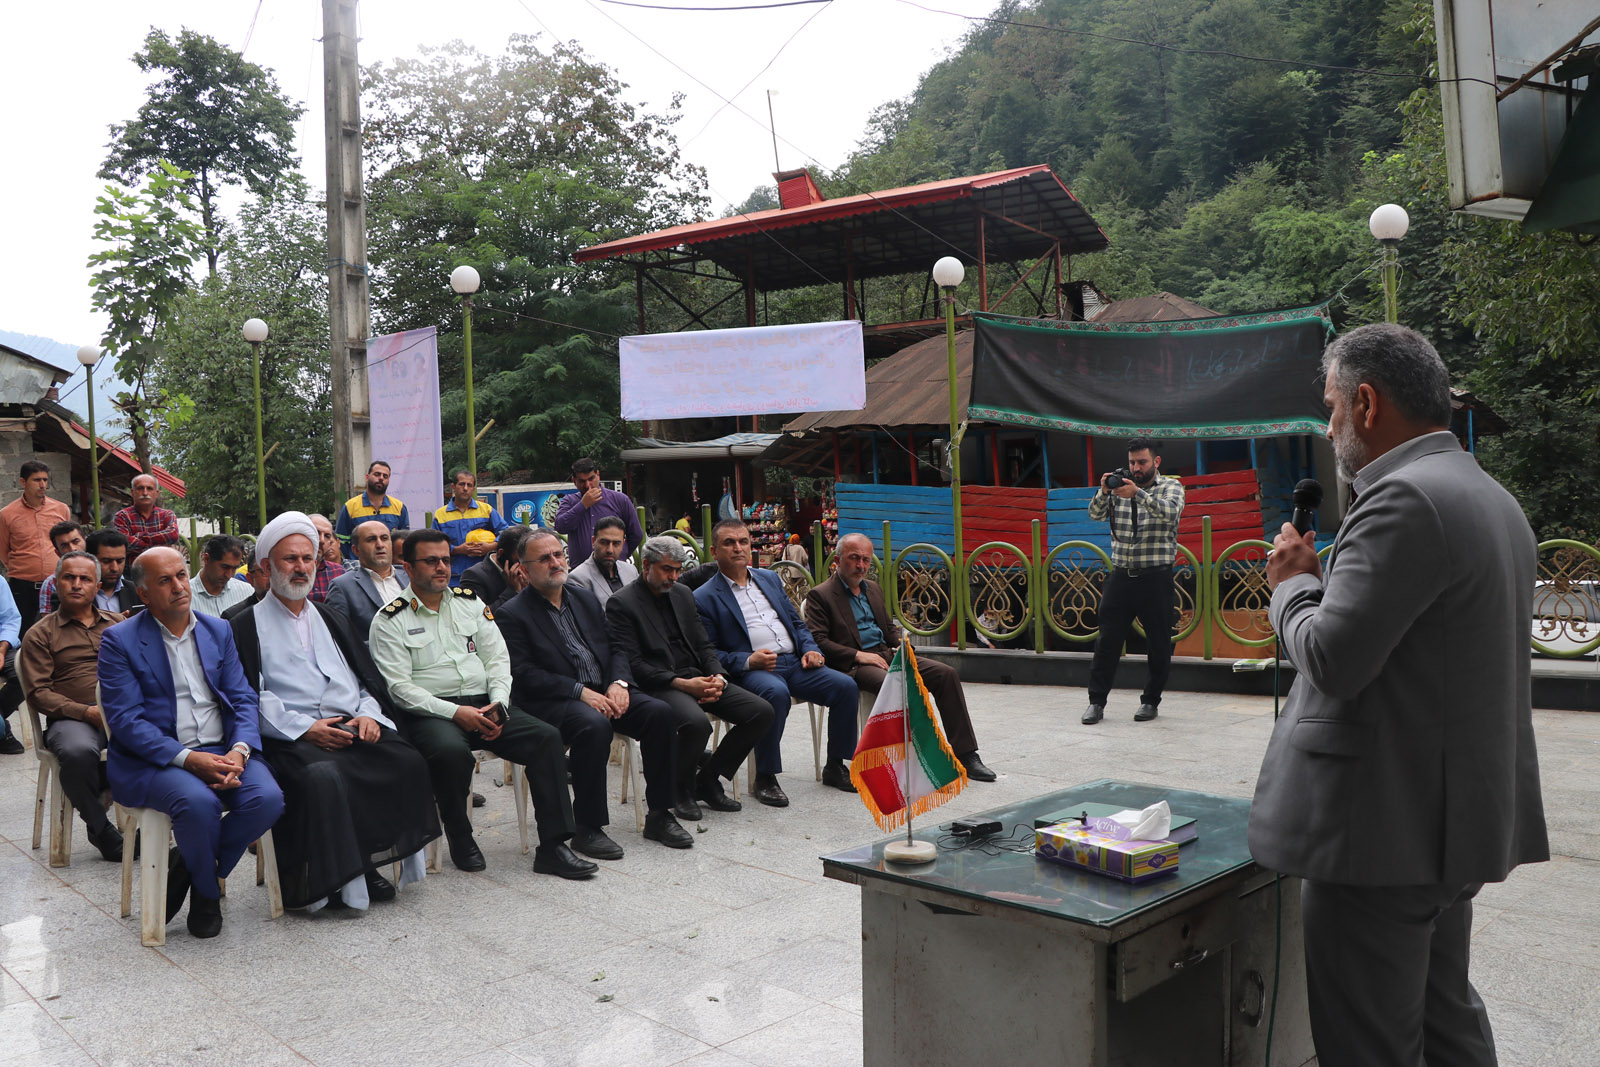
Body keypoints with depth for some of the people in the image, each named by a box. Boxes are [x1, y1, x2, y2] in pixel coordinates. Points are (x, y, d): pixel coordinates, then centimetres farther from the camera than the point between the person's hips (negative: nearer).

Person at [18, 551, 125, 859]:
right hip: (71, 718, -2)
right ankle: (100, 830, -15)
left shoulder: (117, 625, 24)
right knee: (78, 751, -39)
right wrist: (87, 712, -14)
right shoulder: (41, 634, 13)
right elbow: (38, 693, 2)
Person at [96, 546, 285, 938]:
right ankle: (207, 892, -3)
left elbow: (243, 698, 8)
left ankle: (185, 874, 0)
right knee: (198, 802, -34)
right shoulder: (119, 640, 0)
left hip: (222, 751, 4)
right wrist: (188, 758, -21)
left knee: (267, 798, -25)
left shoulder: (218, 630, 13)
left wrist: (239, 751, -13)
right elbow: (125, 720, -9)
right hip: (154, 758, -4)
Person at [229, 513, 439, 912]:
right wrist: (305, 728, -15)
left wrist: (368, 714, -2)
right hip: (291, 738, -4)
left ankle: (372, 862, -9)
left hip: (352, 726, 5)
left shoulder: (329, 620, 27)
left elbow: (370, 679, 20)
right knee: (324, 776, -36)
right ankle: (339, 877, -19)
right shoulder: (247, 627, 10)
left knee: (408, 762, -23)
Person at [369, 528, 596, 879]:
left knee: (547, 736, -19)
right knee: (451, 750, -38)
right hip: (429, 713, -4)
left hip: (483, 703, 5)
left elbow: (497, 659, 13)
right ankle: (460, 839, -10)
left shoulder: (470, 602, 16)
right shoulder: (391, 619, 2)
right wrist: (455, 712, -17)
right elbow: (399, 686, -7)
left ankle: (552, 847, -16)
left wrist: (498, 704, -6)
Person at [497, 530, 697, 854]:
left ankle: (659, 815, -6)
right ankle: (587, 828, -22)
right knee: (594, 724, -36)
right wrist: (580, 691, -19)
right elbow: (523, 675, -11)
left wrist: (619, 683, -6)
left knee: (660, 712, -17)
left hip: (605, 693, 6)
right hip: (553, 702, -6)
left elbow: (614, 648, 16)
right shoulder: (512, 614, -1)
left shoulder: (585, 599, 18)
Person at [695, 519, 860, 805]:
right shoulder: (705, 597, 3)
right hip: (751, 671, -6)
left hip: (794, 662, 6)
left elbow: (797, 623, 24)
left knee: (846, 686, -15)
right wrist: (747, 661, -17)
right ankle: (765, 778, -23)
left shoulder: (770, 579, 21)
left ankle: (835, 766, 1)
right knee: (776, 692, -38)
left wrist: (810, 650, 4)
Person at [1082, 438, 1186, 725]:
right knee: (1107, 640, 1)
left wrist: (1138, 494, -33)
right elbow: (1095, 514, 0)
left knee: (1159, 644, 4)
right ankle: (1096, 701, 7)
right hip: (1121, 575, 2)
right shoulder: (1121, 485, 11)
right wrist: (1104, 491, -19)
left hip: (1155, 577, -2)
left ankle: (1151, 701, 18)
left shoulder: (1171, 486, 2)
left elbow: (1170, 511, -19)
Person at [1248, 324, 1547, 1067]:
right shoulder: (1493, 499, 13)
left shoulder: (1403, 500, -20)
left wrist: (1294, 582, -6)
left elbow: (1332, 659, -24)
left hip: (1386, 826, -10)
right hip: (1458, 815, 10)